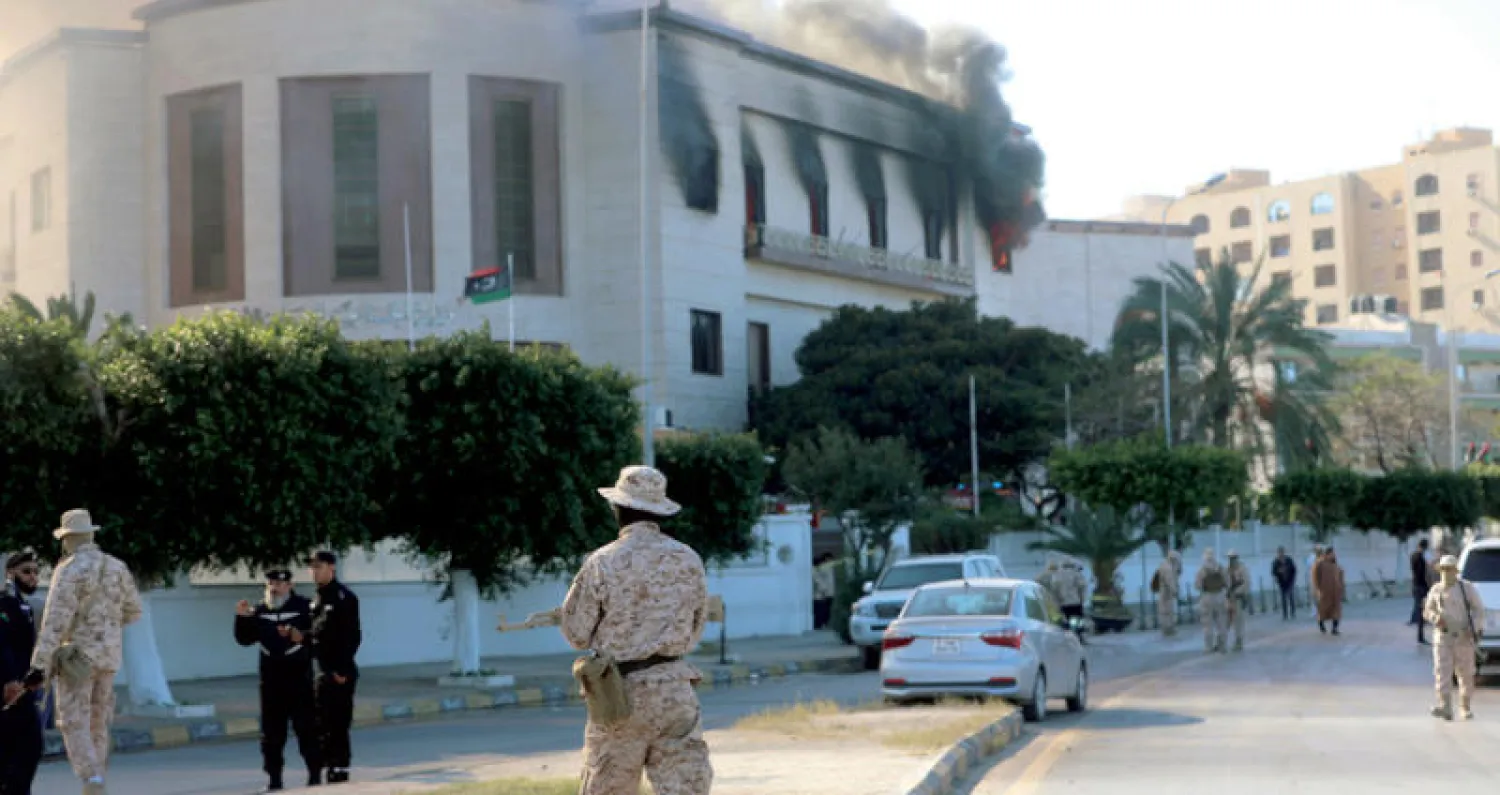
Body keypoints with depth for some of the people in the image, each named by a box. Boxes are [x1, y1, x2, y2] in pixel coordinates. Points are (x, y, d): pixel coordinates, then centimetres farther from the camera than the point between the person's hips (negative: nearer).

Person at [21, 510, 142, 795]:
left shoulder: (69, 570, -12)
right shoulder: (117, 567, 7)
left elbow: (55, 620, -19)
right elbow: (133, 611, 14)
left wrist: (39, 665, -20)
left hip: (77, 655, -6)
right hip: (108, 655, 6)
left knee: (74, 724, -4)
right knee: (98, 724, 14)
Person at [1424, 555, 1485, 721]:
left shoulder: (1467, 587, -2)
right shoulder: (1436, 590, 7)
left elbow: (1479, 609, -1)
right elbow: (1427, 610, 14)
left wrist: (1474, 628, -16)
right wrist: (1435, 617, -9)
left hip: (1463, 637, -2)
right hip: (1442, 637, 2)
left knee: (1466, 673, 5)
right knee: (1442, 672, -11)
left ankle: (1465, 707, 21)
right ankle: (1445, 708, -18)